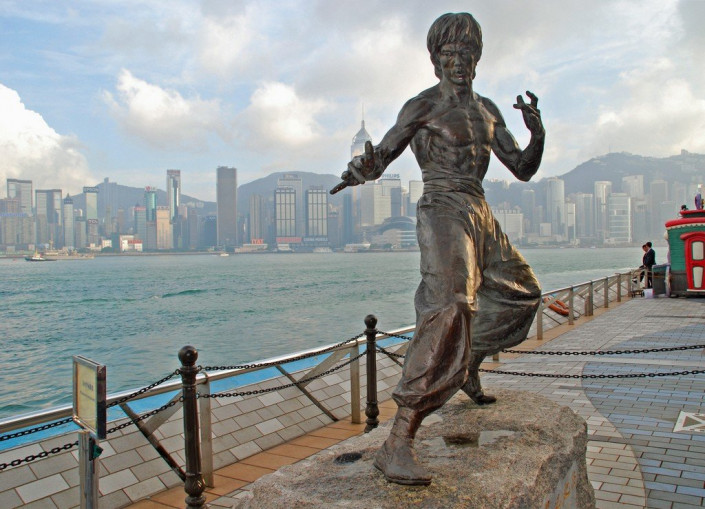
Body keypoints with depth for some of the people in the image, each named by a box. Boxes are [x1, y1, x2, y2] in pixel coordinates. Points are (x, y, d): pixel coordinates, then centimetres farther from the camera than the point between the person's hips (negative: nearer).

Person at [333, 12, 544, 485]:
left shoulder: (487, 110, 16)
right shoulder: (422, 106, -2)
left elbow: (523, 169, 14)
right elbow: (379, 159, -5)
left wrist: (537, 132, -5)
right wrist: (360, 169, -29)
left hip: (480, 216, 9)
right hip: (443, 213, -8)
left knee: (522, 292, 23)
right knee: (450, 310, -29)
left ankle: (469, 369, 41)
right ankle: (397, 444, -32)